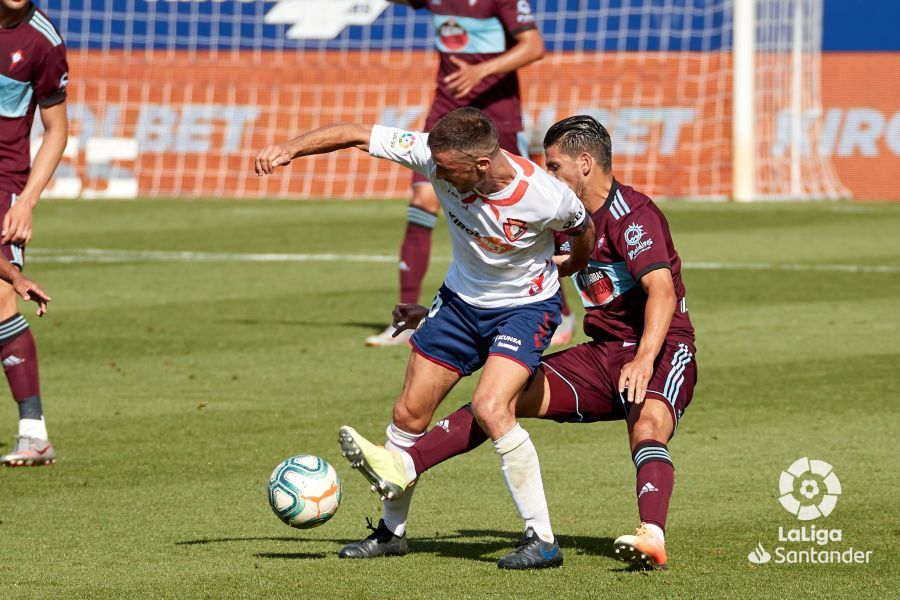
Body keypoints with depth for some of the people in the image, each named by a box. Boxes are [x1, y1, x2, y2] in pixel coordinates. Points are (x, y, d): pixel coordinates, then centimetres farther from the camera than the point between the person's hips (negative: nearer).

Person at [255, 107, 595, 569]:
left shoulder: (547, 198, -31)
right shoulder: (435, 155, -25)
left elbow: (584, 232, -6)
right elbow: (357, 134, -17)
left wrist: (572, 267, 14)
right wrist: (290, 148, -30)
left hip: (525, 307, -5)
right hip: (461, 299, 5)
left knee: (490, 407, -26)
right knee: (409, 414, 6)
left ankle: (543, 541, -17)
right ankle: (390, 530, 28)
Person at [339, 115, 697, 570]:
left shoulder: (631, 214, -13)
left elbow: (662, 289, -27)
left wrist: (644, 361, -40)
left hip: (662, 350, -8)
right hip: (602, 353, 8)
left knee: (647, 425, -36)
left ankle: (653, 537, -55)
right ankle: (405, 466, -14)